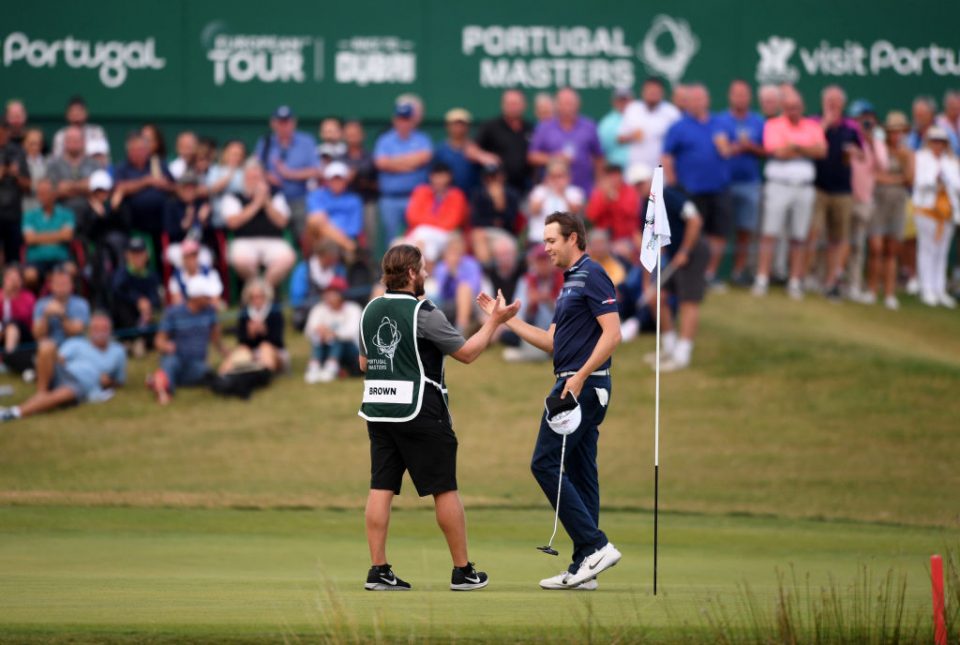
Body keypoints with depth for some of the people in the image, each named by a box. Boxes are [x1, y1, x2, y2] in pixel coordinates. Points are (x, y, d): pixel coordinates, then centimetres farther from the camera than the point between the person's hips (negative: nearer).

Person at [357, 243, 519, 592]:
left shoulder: (370, 311, 8)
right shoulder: (424, 313, -12)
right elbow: (467, 352, -6)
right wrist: (494, 321, 5)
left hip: (378, 410, 6)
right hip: (420, 412, -6)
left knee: (381, 488, 4)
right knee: (445, 490, 3)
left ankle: (378, 570, -2)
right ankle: (463, 571, 8)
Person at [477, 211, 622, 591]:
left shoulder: (591, 276, -10)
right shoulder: (571, 283, 20)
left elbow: (612, 334, -19)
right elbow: (552, 342, 23)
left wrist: (579, 376, -24)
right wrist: (505, 318, 22)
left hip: (581, 386, -10)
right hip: (574, 386, 10)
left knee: (546, 463, -11)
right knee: (579, 473, 8)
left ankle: (594, 545, -15)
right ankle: (584, 567, 7)